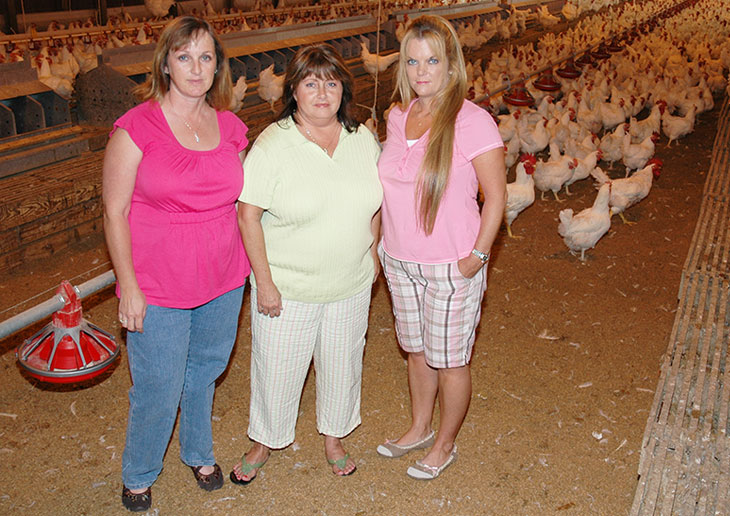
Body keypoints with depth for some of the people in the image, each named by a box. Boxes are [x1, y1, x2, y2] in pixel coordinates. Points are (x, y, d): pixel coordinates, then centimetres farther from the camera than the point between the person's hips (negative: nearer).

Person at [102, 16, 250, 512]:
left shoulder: (230, 126, 2)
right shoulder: (137, 126, -12)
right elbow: (114, 213, -10)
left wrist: (250, 268, 11)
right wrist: (128, 286, -12)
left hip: (223, 282, 5)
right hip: (159, 289, -4)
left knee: (205, 372, 22)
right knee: (158, 390, 7)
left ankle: (199, 452, 48)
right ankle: (138, 475, 35)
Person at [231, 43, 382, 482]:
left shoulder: (363, 138, -2)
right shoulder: (273, 145, -14)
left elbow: (376, 199, 11)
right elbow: (248, 216, -14)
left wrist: (372, 251, 11)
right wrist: (263, 281, -15)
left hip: (351, 285, 4)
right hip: (287, 288, -3)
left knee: (342, 364, 19)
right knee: (277, 368, 12)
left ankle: (334, 436, 44)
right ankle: (266, 442, 39)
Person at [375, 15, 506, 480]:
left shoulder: (472, 122, -18)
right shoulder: (399, 117, 2)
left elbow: (496, 196, -13)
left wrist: (477, 257, -15)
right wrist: (385, 244, 10)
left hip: (452, 268, -6)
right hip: (400, 262, 6)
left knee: (449, 361, 11)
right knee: (416, 350, 22)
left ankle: (445, 444, 34)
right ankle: (420, 429, 44)